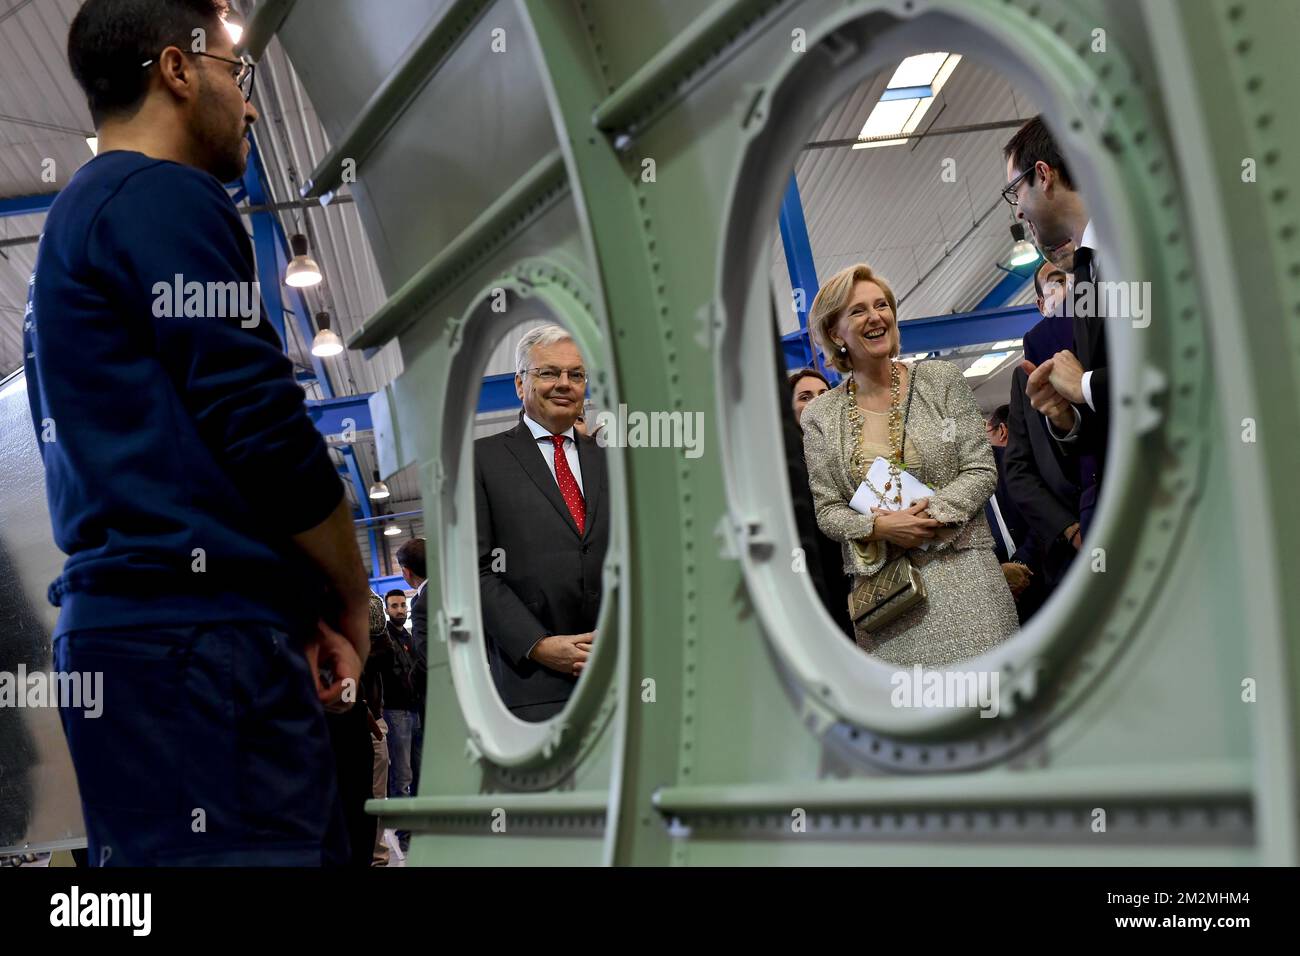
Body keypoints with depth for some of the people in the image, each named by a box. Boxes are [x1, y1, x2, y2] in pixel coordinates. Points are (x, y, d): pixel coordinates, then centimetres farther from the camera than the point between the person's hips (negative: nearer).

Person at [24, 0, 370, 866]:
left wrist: (301, 609, 15)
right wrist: (351, 605, 2)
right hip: (194, 635, -10)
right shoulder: (168, 199, -7)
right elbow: (270, 439, -14)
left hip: (130, 625, 10)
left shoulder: (81, 213, 24)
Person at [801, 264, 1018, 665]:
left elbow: (982, 470, 1)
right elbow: (828, 510, 5)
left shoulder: (942, 380, 4)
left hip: (961, 571, 0)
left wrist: (930, 513, -13)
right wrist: (879, 528, -14)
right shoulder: (819, 417, 5)